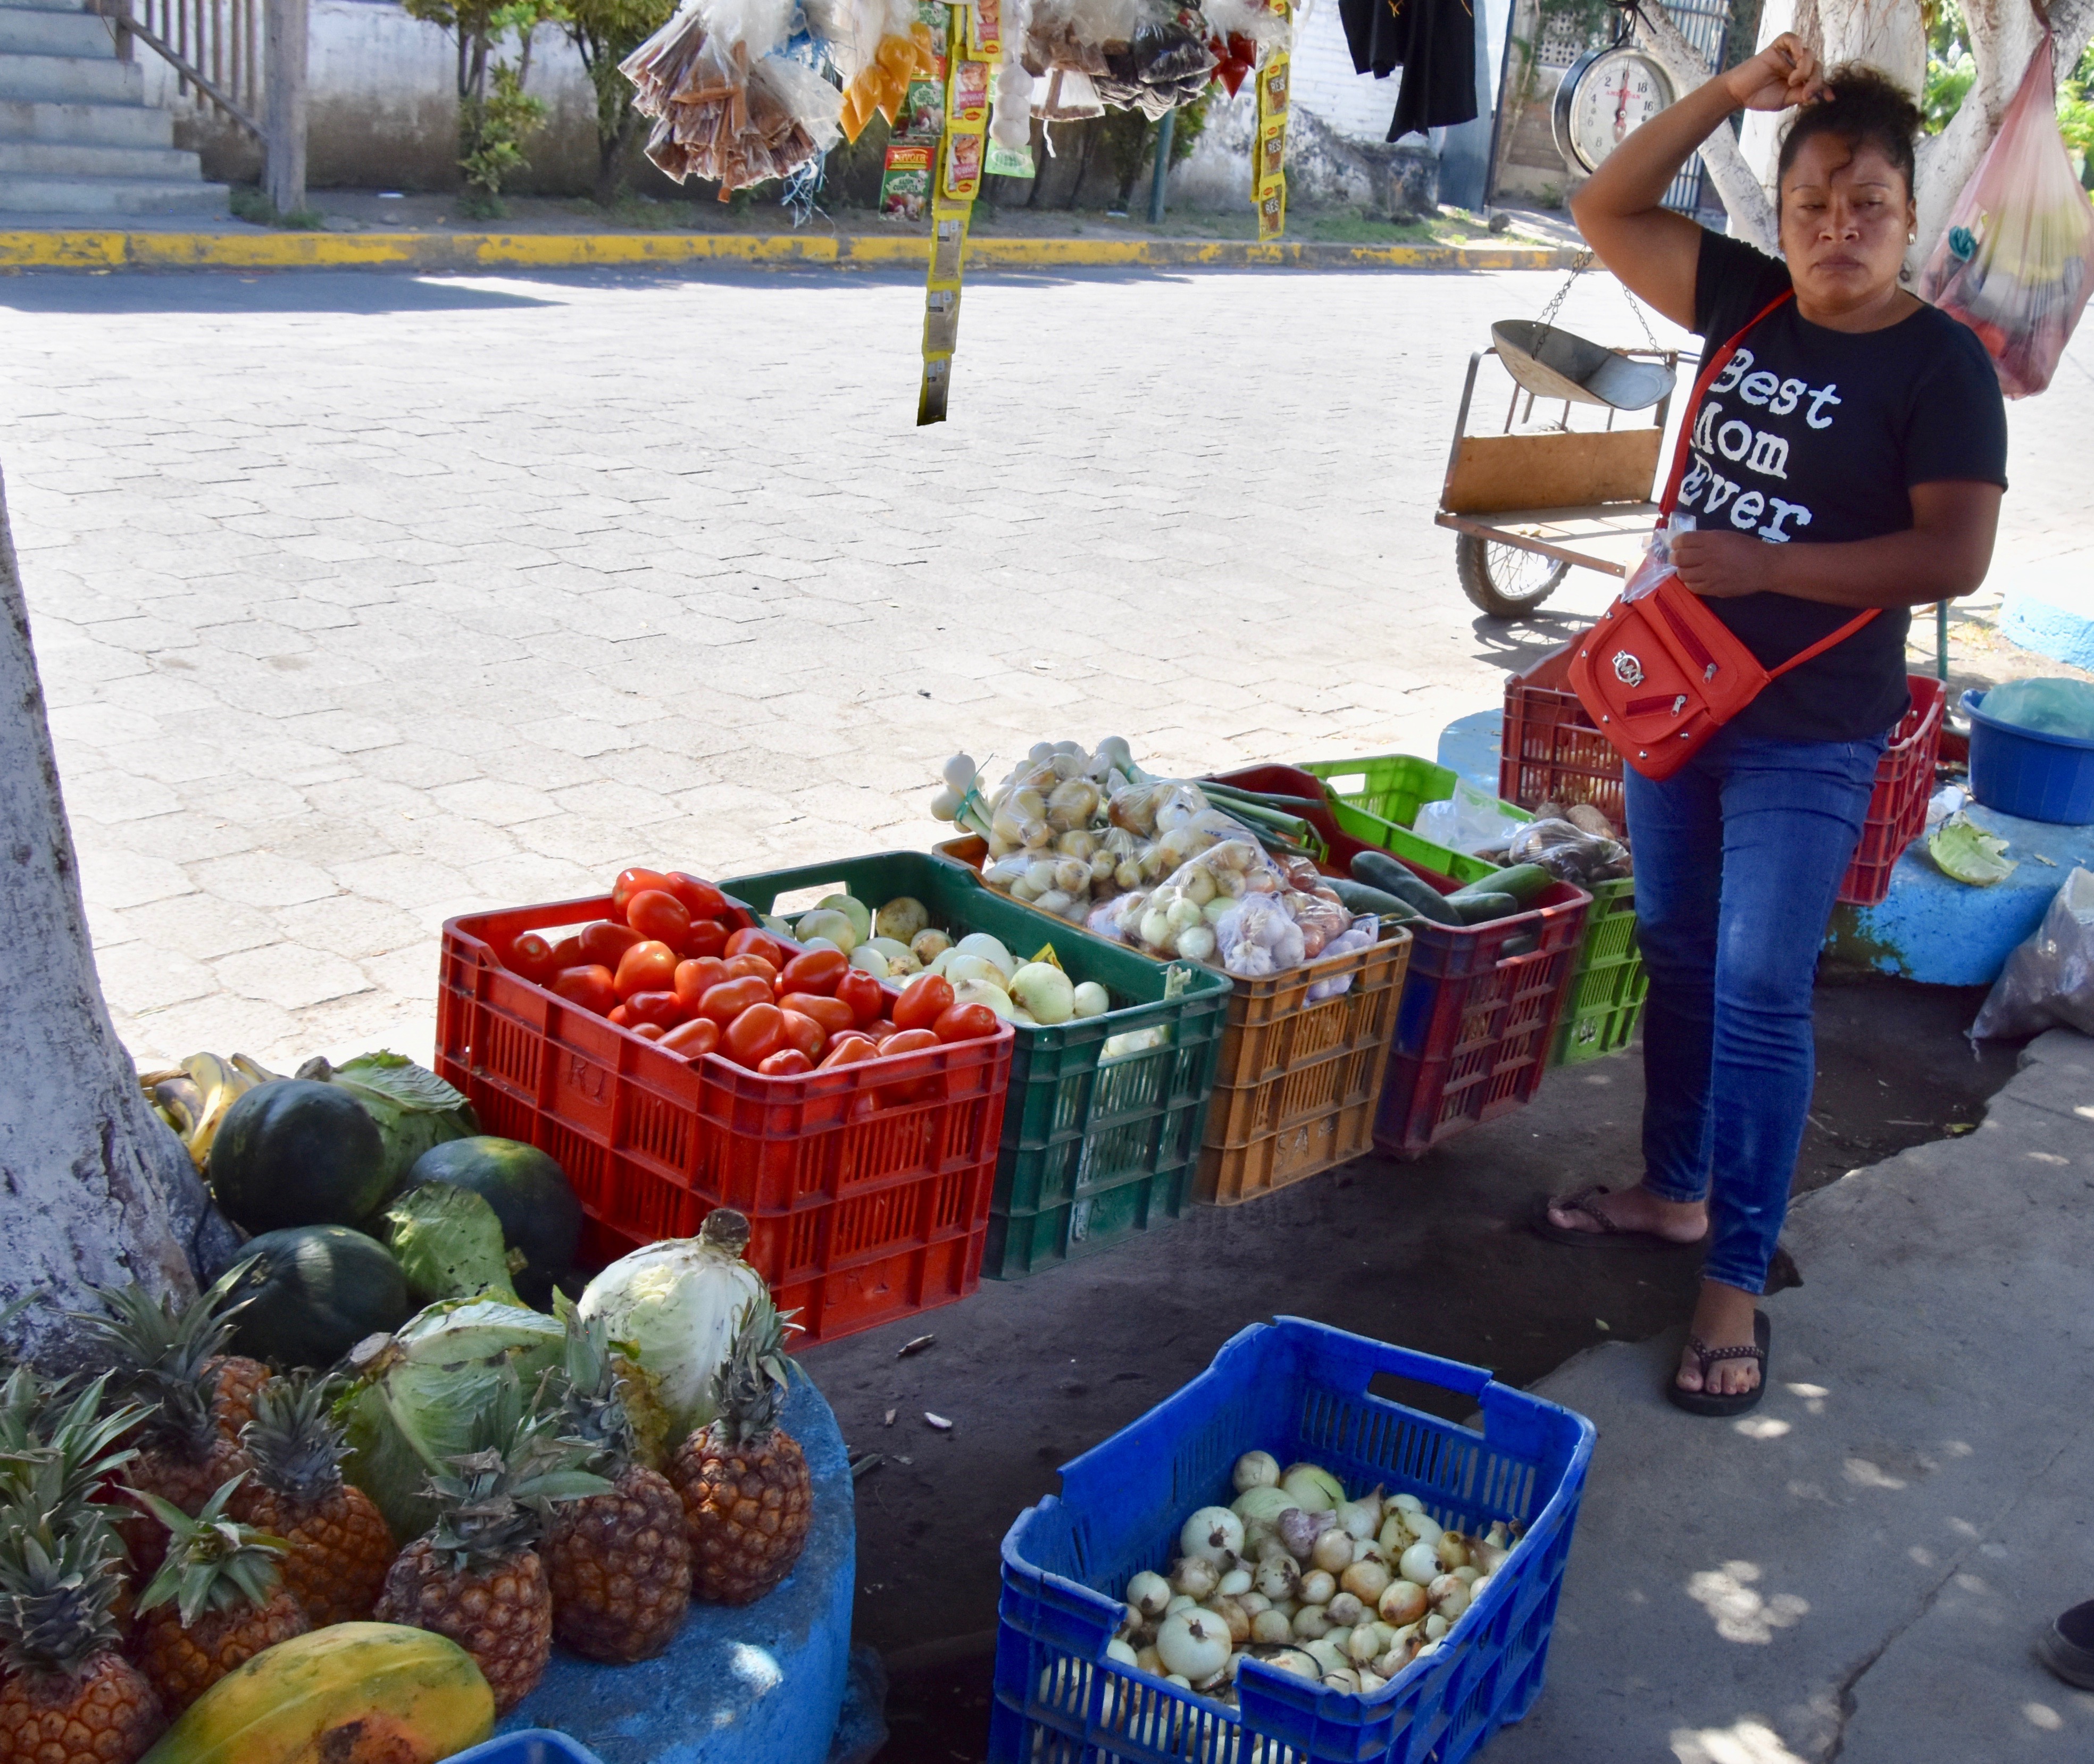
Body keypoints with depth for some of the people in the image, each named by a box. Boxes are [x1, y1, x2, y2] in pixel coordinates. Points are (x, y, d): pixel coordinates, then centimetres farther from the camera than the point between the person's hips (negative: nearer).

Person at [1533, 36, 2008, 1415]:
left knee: (1760, 992, -8)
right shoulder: (1751, 305, 5)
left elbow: (1955, 555, -20)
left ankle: (1736, 1282, -1)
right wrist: (1730, 96, -1)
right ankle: (1674, 1194, 33)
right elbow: (1608, 212, 8)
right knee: (1678, 961, 16)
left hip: (1810, 736, -6)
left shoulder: (1942, 367, -10)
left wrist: (1765, 565, -23)